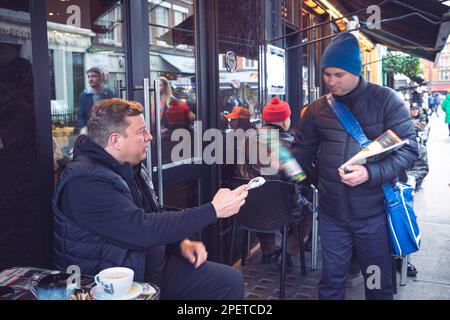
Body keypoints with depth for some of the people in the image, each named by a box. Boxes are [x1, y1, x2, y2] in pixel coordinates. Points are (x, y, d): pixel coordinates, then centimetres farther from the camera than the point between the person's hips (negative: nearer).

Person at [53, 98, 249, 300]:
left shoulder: (130, 168, 7)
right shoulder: (85, 184, -23)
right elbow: (142, 229, -30)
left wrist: (181, 242, -2)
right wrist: (214, 210, -26)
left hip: (155, 266, 9)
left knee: (231, 281, 0)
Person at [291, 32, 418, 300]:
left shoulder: (386, 100, -7)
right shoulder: (318, 108, 3)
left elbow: (409, 148, -10)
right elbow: (303, 149, 10)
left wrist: (371, 174, -24)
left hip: (373, 212, -2)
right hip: (331, 213, 3)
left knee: (378, 283, 16)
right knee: (332, 280, 16)